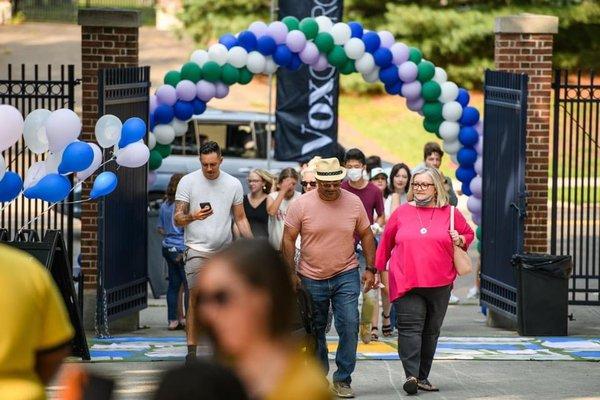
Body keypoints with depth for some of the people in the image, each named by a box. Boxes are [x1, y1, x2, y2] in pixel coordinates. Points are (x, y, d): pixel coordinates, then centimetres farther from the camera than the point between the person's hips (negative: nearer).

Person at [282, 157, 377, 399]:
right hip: (311, 278, 0)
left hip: (346, 276, 0)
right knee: (315, 331, 10)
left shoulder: (354, 203, -2)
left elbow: (366, 236, 8)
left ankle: (342, 380, -2)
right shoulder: (301, 205, -8)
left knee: (349, 326, -11)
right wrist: (291, 273, -6)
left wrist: (370, 269, 3)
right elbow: (288, 240, -2)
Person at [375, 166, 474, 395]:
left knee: (431, 331, 8)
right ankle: (411, 375, -23)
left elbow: (469, 234, 21)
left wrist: (460, 240, -1)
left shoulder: (449, 213, 8)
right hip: (406, 282, -2)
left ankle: (422, 377, 16)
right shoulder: (401, 213, 7)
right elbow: (386, 242, 16)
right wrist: (378, 269, 17)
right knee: (410, 327, -15)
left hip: (439, 283, 2)